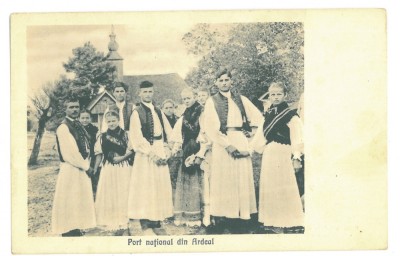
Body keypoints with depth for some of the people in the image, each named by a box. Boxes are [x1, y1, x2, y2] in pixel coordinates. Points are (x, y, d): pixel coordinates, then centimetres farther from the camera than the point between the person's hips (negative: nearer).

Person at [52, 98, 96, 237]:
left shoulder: (78, 125, 12)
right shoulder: (63, 128, -15)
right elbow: (70, 153, -20)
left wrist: (87, 164, 2)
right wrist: (86, 166, -12)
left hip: (82, 168, 9)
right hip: (70, 169, -9)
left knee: (79, 201, 15)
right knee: (69, 202, -2)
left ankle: (76, 230, 26)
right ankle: (69, 232, 5)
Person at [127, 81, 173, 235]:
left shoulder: (158, 112, 14)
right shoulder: (137, 113, -4)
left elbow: (169, 133, 13)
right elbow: (137, 137, -11)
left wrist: (167, 150, -2)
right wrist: (151, 153, -15)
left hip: (160, 153, 6)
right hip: (145, 155, -6)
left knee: (161, 188, 5)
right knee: (146, 189, -5)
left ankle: (156, 223, 12)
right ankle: (146, 224, 0)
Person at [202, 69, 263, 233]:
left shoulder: (241, 100, 13)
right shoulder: (212, 102, 3)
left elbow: (258, 117, 19)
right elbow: (210, 128, -6)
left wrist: (250, 132, 5)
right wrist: (227, 145, -13)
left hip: (240, 142, 3)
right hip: (221, 143, -3)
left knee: (242, 181, 1)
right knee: (223, 181, -3)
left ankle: (240, 219, 4)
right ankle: (221, 219, -1)